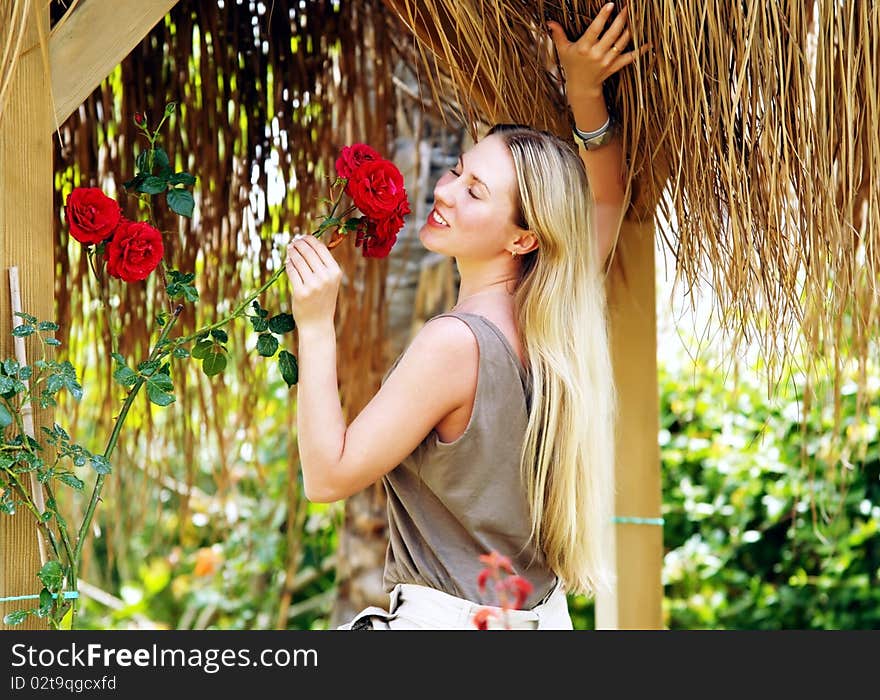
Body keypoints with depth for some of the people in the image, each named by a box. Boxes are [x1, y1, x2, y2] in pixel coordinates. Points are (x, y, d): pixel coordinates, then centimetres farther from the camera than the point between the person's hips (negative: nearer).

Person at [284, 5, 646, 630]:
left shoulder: (455, 343, -23)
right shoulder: (557, 328, -2)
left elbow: (328, 477, -18)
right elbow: (607, 196, 18)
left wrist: (316, 325, -17)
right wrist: (585, 93, 7)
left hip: (446, 619, -8)